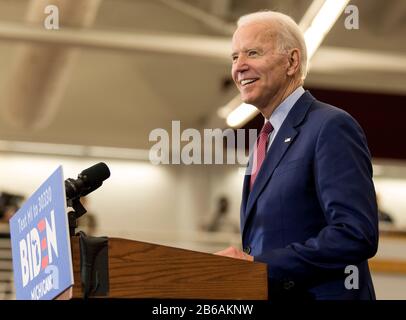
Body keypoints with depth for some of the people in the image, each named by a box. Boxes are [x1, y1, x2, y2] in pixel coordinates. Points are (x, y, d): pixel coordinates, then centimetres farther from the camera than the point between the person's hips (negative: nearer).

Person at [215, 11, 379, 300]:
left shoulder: (332, 127, -11)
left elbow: (357, 235, -21)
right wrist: (239, 264, 0)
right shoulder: (269, 140, 16)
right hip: (270, 293, 8)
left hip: (320, 293, -8)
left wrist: (259, 264, -20)